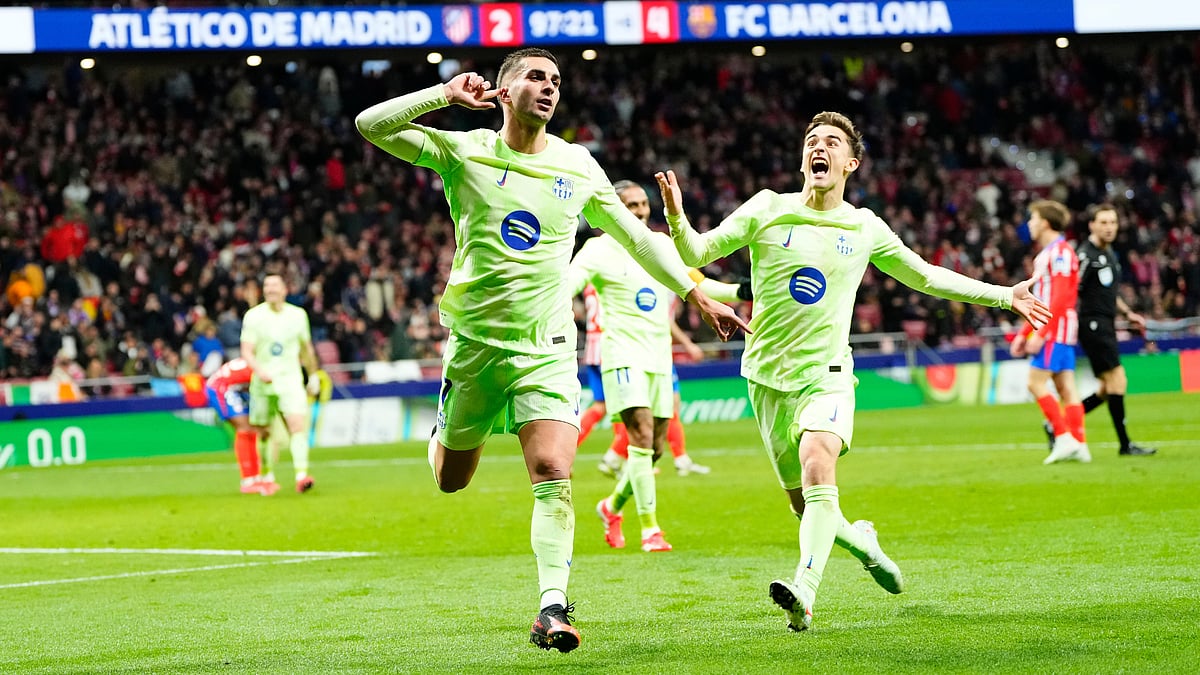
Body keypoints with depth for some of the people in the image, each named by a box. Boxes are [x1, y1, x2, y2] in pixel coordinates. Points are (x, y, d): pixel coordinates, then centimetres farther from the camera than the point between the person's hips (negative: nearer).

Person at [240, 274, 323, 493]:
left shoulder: (298, 315, 6)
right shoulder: (254, 316, -2)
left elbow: (306, 348, 20)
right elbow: (246, 352, -8)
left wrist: (313, 376, 23)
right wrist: (260, 370, -25)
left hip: (291, 380, 0)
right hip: (262, 384, 0)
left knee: (298, 426, -18)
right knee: (262, 433, 6)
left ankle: (301, 475, -26)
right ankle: (266, 476, 26)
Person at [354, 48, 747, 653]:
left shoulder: (578, 167, 5)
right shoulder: (463, 152, -2)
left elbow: (636, 237, 16)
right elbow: (371, 125, -11)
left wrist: (697, 295, 16)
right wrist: (444, 96, -19)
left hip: (547, 346, 0)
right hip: (474, 340, 0)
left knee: (553, 477, -16)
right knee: (451, 480, 12)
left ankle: (552, 609, -17)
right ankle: (445, 435, 48)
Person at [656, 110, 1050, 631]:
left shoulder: (866, 228, 6)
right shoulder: (767, 210, 2)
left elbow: (925, 276, 20)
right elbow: (698, 253, 1)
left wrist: (1003, 296, 18)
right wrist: (677, 218, -22)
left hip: (827, 375, -1)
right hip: (768, 374, 1)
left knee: (818, 473, -28)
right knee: (804, 504, 5)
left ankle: (804, 593, -38)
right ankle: (860, 539, 38)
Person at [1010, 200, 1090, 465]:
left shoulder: (1060, 252, -11)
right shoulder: (1046, 254, 19)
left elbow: (1060, 299, -19)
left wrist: (1040, 333, -21)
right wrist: (1024, 334, 22)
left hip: (1057, 327, -10)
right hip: (1055, 331, 10)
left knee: (1036, 382, -12)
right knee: (1066, 388, 5)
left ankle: (1064, 438, -13)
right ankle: (1079, 445, 2)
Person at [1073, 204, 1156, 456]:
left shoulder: (1110, 255, 17)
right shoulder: (1086, 255, -12)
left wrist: (1128, 313, 21)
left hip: (1106, 326, 10)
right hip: (1093, 324, -10)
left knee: (1108, 390, 10)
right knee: (1117, 382, -11)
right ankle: (1125, 444, -5)